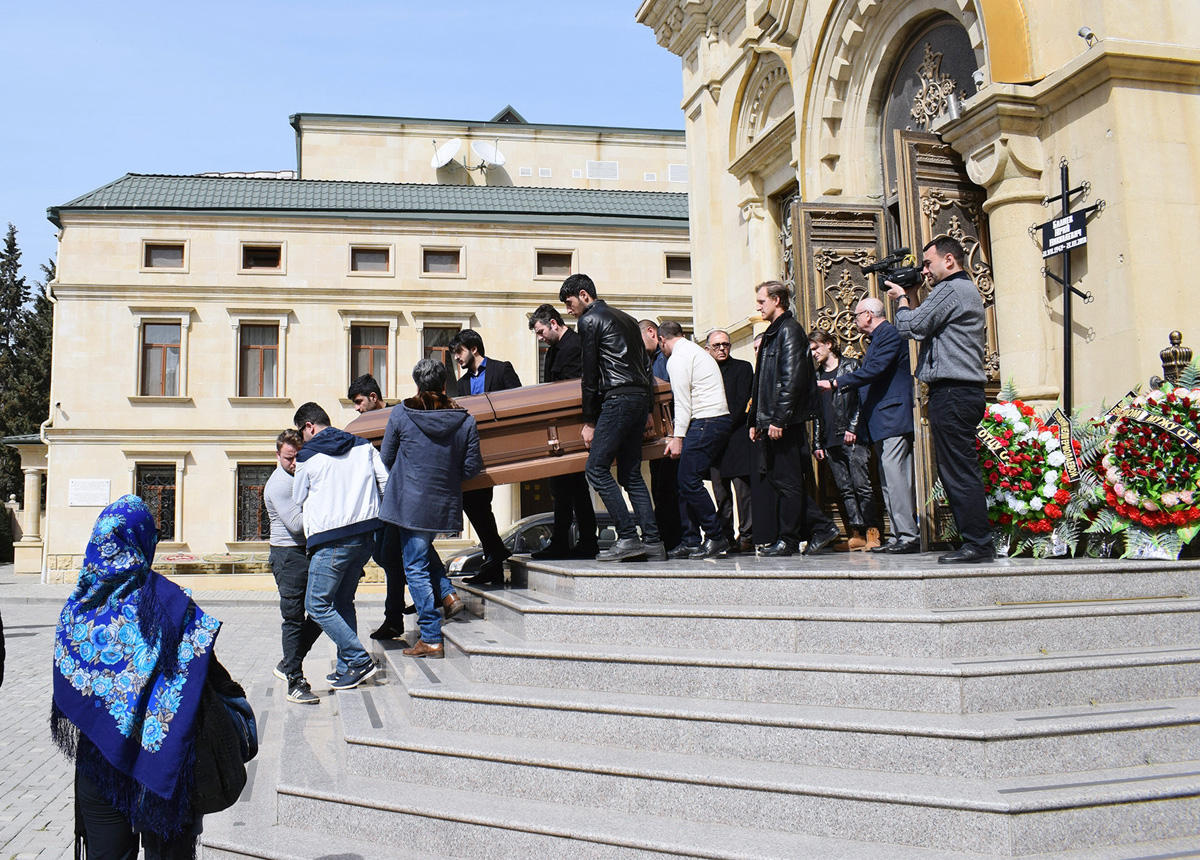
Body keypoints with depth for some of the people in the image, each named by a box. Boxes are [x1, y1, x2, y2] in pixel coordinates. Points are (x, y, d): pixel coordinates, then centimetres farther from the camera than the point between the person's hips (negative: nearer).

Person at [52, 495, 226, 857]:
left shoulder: (79, 603, -2)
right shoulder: (165, 599, -14)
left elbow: (66, 686, 5)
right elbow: (204, 661, -17)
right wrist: (232, 690, -2)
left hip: (96, 756, 3)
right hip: (157, 756, -3)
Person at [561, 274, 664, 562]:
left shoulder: (589, 320, -1)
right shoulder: (627, 319, 24)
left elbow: (590, 374, -3)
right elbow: (645, 364, 22)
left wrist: (589, 421, 1)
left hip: (617, 398, -9)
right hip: (641, 397, 9)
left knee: (597, 468, -8)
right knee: (631, 474, 9)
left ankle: (627, 537, -13)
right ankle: (652, 542, 4)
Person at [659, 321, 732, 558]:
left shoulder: (678, 358, -5)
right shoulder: (696, 351, 25)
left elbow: (682, 402, -13)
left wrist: (678, 437, -14)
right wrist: (679, 434, 28)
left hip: (705, 422, -10)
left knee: (689, 481, -11)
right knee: (686, 482, 8)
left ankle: (716, 538, -8)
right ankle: (690, 542, 7)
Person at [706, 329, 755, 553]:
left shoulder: (742, 367, 6)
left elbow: (742, 402, -3)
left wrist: (725, 427, -10)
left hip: (736, 436, -4)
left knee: (742, 489, -8)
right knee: (721, 493, 4)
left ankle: (746, 536, -5)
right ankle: (725, 537, 8)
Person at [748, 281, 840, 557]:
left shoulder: (789, 330, -8)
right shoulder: (772, 333, 21)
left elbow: (792, 378, -18)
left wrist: (778, 419, -22)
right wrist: (756, 420, 19)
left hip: (785, 422, -10)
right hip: (772, 421, 10)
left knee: (788, 482, -3)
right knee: (778, 479, 10)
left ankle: (788, 541, 4)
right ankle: (822, 528, 15)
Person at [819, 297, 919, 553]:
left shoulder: (889, 333, -8)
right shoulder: (877, 338, 23)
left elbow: (873, 370, -19)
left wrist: (836, 383, -15)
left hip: (893, 416, -11)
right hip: (881, 421, 11)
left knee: (894, 476, -14)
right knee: (888, 479, 9)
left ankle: (908, 536, -14)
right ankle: (899, 535, 11)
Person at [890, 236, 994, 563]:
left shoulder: (950, 290, -9)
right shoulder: (969, 291, 24)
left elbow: (912, 327, -11)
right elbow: (928, 327, 24)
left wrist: (902, 298, 5)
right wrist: (912, 299, 18)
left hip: (952, 392, -11)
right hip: (968, 391, 11)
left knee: (959, 472, -9)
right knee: (960, 471, 11)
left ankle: (977, 543, -8)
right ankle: (977, 541, 13)